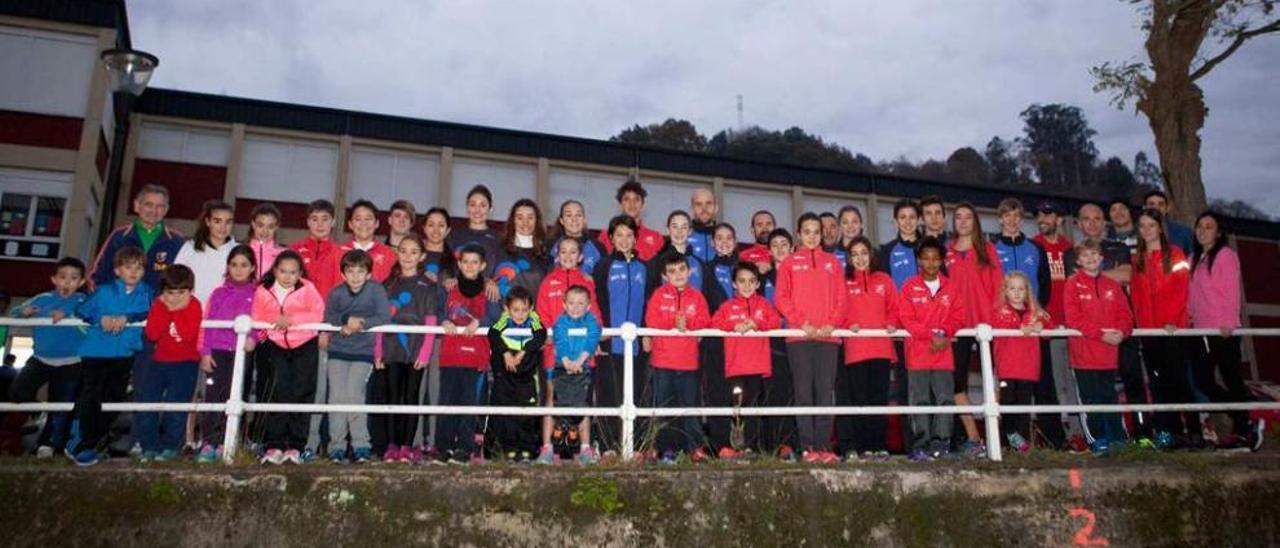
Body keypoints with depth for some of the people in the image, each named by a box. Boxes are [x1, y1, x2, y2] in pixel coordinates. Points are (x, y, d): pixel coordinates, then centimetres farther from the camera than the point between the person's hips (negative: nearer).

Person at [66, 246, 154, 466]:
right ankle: (78, 444, 3)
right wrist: (101, 319, -15)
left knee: (113, 399, 7)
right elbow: (81, 311, 1)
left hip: (125, 355, 2)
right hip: (96, 352, -2)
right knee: (90, 398, -7)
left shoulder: (146, 292, 4)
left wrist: (126, 318, -23)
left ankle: (92, 442, 23)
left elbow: (149, 313, -10)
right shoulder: (104, 291, 1)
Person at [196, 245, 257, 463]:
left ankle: (223, 443, 7)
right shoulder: (218, 294, 13)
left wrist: (254, 338, -17)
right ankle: (208, 442, 1)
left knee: (234, 397, 0)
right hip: (218, 352, 2)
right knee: (212, 395, -4)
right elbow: (207, 324, 9)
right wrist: (205, 352, 1)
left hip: (243, 352, -1)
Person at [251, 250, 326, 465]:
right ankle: (274, 445, 2)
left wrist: (290, 319, -24)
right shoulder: (263, 291, 0)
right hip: (275, 346, 1)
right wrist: (261, 335, -13)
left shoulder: (307, 288, -6)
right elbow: (256, 319, 4)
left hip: (304, 345, -1)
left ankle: (295, 446, 6)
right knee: (275, 393, -4)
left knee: (301, 394, -1)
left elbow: (318, 314, -16)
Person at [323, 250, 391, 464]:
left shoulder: (376, 289, -8)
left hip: (363, 352, -2)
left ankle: (361, 444, -2)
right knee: (337, 396, -3)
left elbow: (385, 318, -12)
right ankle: (336, 446, 7)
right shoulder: (336, 293, -3)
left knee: (354, 394, -13)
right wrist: (345, 321, -14)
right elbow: (328, 318, 4)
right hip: (338, 351, 2)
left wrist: (362, 322, -22)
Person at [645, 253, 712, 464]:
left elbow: (705, 321, 0)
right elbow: (651, 320, -5)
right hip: (663, 358, -1)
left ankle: (695, 448, 8)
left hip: (689, 359, 1)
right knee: (664, 405, 2)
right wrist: (673, 324, -16)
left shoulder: (696, 296, 10)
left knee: (690, 404, 4)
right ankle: (667, 449, 8)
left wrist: (687, 323, -17)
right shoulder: (659, 295, 6)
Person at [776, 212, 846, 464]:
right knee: (804, 392, -3)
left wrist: (831, 324, -6)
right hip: (799, 336, -2)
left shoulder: (832, 262, 16)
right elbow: (782, 298, 2)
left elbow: (840, 298, 10)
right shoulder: (789, 262, 10)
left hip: (828, 335, 2)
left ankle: (824, 446, 4)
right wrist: (802, 323, -10)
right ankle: (808, 446, -1)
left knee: (826, 392, 0)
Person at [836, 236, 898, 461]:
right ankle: (862, 447, 4)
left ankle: (878, 445, 8)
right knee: (859, 398, 0)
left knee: (879, 398, 3)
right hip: (855, 348, -1)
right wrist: (849, 325, -14)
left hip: (881, 347, 2)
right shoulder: (844, 282, 8)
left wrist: (891, 323, -6)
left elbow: (893, 308, 12)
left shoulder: (884, 280, 13)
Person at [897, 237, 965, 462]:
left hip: (943, 352, 2)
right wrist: (931, 335, -13)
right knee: (920, 400, -1)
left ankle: (940, 444, 7)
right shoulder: (910, 287, 3)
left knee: (945, 398, 0)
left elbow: (958, 316, 8)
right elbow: (906, 318, -4)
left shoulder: (950, 288, 11)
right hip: (918, 352, -2)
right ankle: (920, 446, 3)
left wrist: (945, 334, -10)